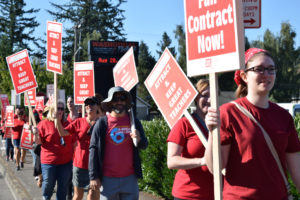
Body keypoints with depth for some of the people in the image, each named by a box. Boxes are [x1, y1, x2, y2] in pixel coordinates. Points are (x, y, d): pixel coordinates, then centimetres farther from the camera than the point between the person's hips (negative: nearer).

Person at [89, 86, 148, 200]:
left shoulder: (134, 122, 6)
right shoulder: (102, 123, -1)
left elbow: (144, 145, 11)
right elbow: (93, 150, -2)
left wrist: (139, 140, -13)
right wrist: (93, 176, -6)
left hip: (130, 178, 2)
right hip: (108, 178, -2)